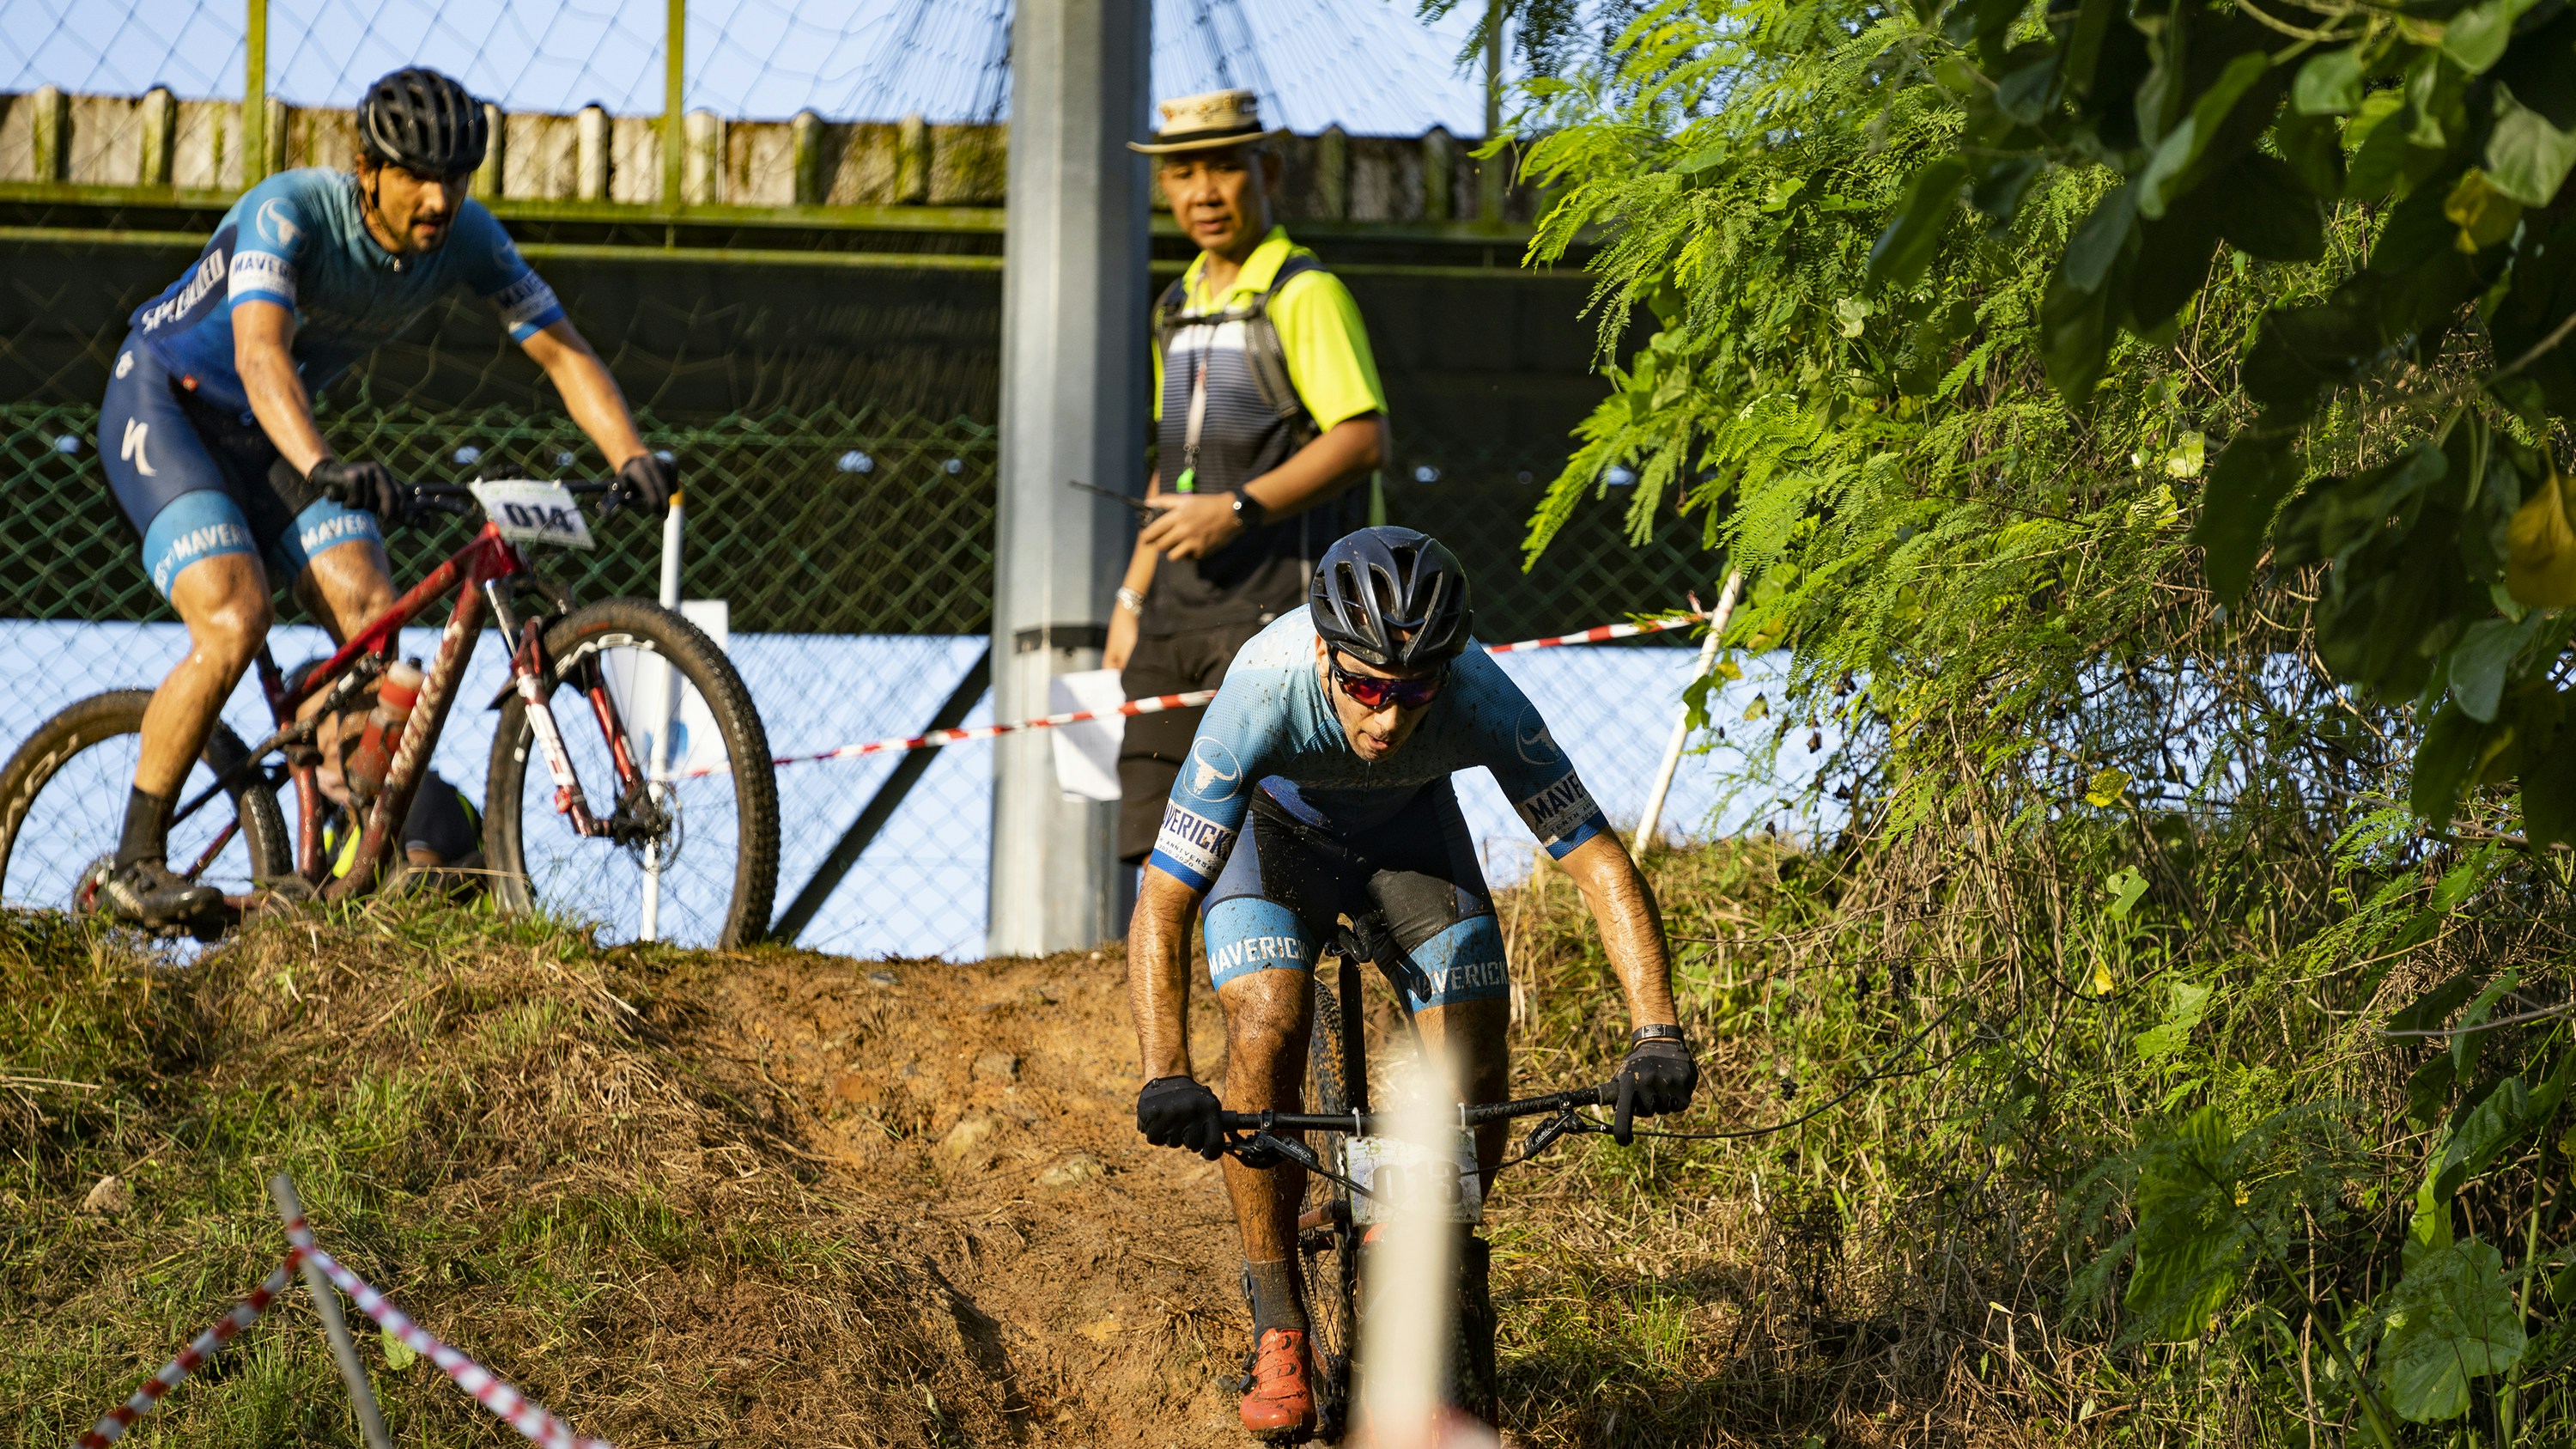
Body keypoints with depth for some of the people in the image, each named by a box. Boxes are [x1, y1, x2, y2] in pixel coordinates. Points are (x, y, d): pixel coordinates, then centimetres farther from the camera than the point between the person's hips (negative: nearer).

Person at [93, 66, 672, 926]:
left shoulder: (465, 237, -14)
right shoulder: (290, 212, -31)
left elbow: (563, 351, -12)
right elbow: (259, 352, -46)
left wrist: (631, 456, -31)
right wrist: (322, 467, -64)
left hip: (263, 435, 6)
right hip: (163, 404, -6)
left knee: (376, 622, -14)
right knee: (234, 622, -26)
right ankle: (135, 865, -15)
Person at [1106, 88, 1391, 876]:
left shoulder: (1306, 296, -6)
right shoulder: (1180, 308, 20)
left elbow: (1363, 440, -16)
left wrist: (1238, 510, -23)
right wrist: (1131, 598, 22)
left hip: (1270, 611, -8)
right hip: (1178, 616, 8)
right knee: (1156, 842, 2)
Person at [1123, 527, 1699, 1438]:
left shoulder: (1480, 697, -37)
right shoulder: (1265, 693, -41)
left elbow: (1600, 860, -31)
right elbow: (1161, 906, -39)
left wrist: (1657, 1033, -43)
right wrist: (1165, 1078, -52)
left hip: (1409, 827, 2)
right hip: (1277, 827, -2)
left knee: (1476, 1073, -13)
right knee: (1268, 1028, -27)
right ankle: (1277, 1328, -14)